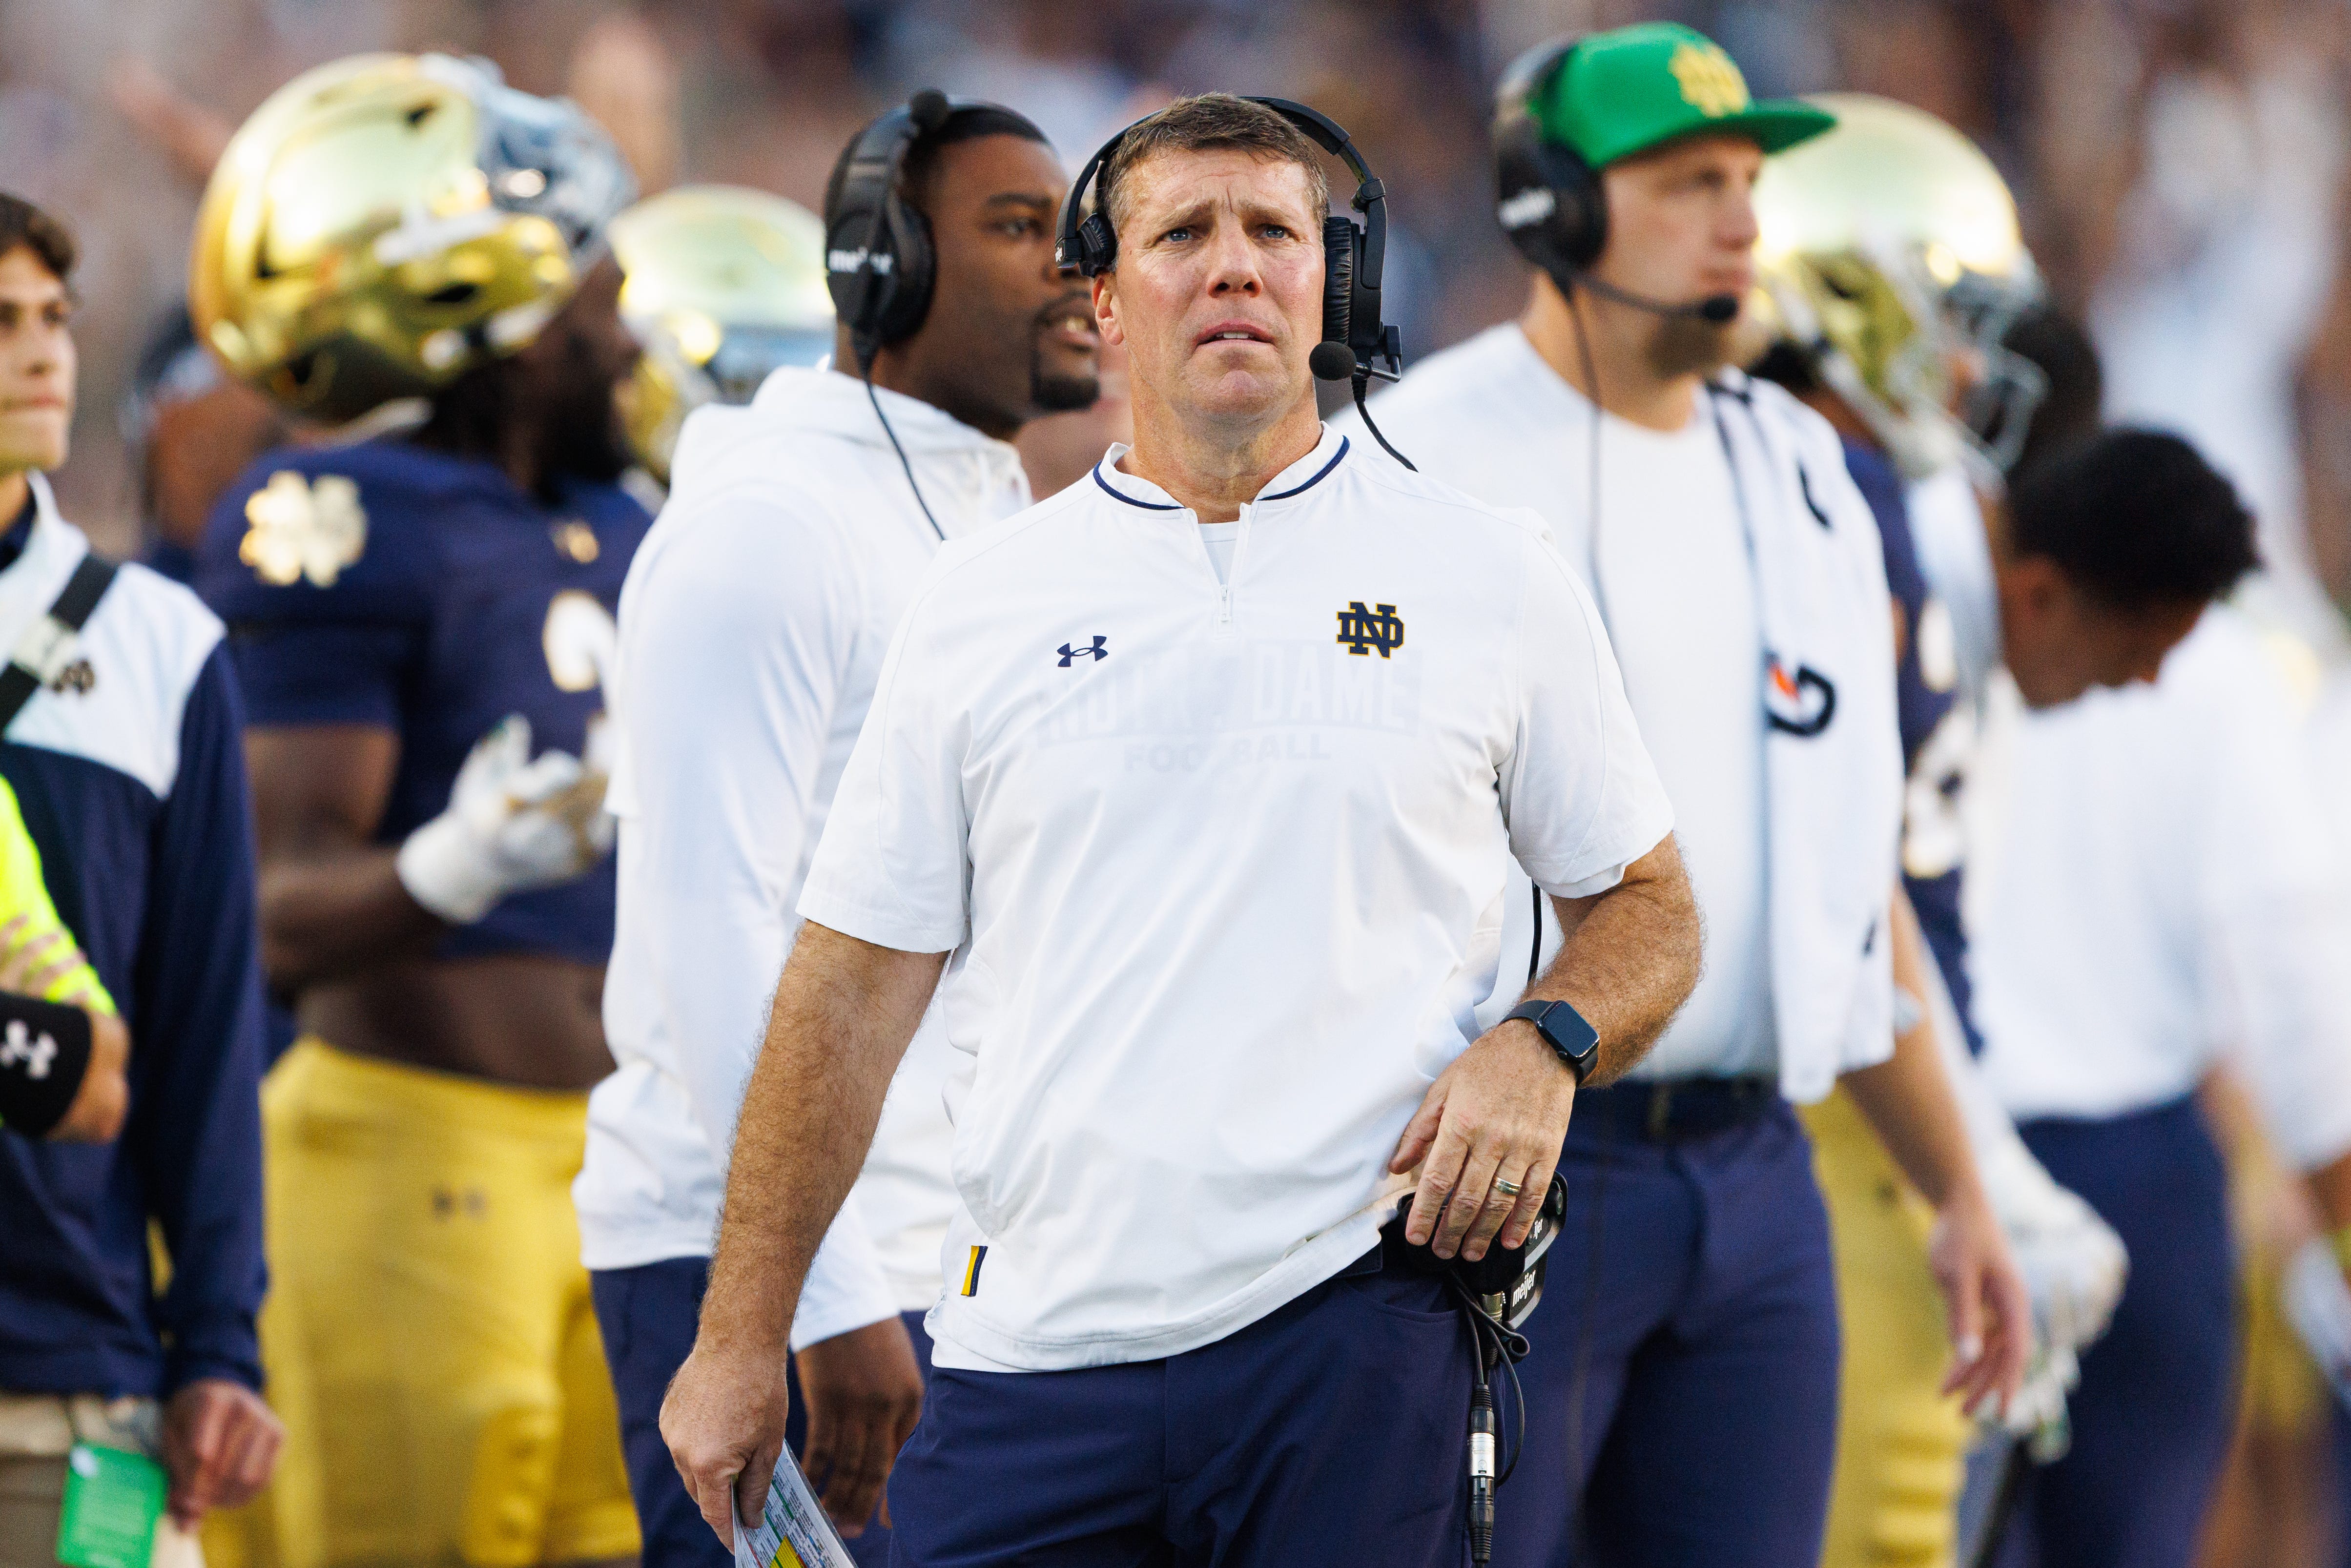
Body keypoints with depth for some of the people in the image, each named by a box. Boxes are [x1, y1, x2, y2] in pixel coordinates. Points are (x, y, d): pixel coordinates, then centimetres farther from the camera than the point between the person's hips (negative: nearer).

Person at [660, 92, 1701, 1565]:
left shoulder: (1489, 575, 6)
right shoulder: (983, 599, 9)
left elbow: (1646, 907, 13)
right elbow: (855, 989, 10)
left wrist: (1544, 1049, -9)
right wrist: (742, 1339, 7)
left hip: (1353, 1322, -1)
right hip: (1034, 1338, 1)